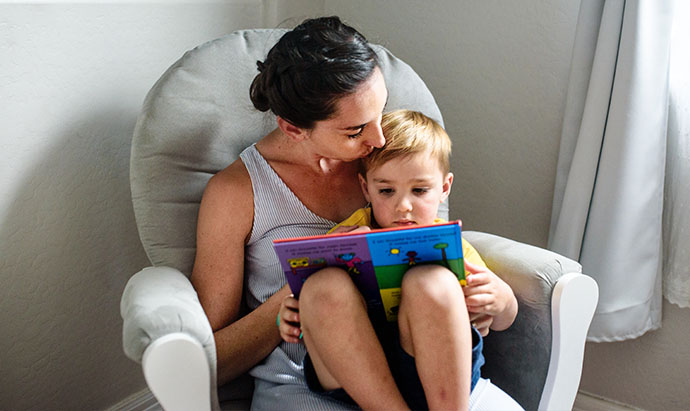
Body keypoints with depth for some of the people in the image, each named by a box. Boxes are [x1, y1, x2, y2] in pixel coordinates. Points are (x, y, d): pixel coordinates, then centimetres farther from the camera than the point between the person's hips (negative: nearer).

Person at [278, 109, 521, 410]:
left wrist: (502, 300, -9)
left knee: (431, 281, -28)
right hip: (348, 374, 1)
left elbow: (502, 323, 16)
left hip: (432, 374, 0)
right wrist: (291, 315, -9)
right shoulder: (350, 233, 13)